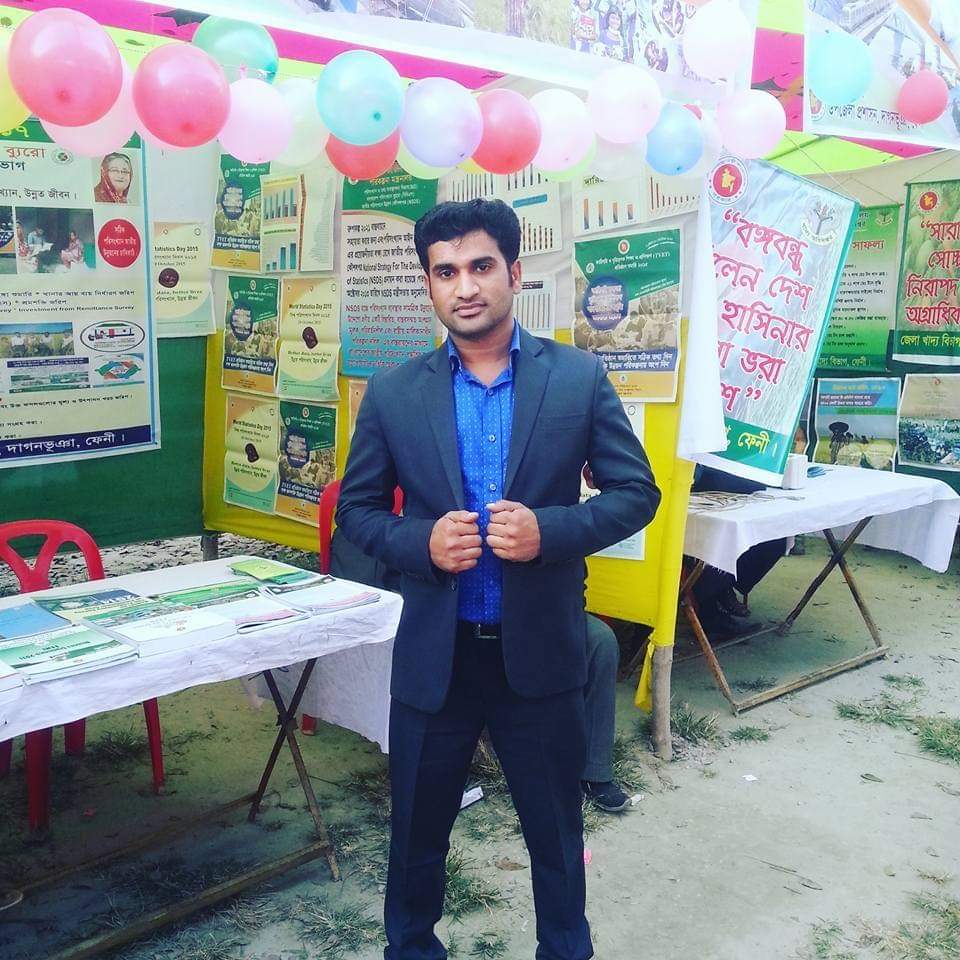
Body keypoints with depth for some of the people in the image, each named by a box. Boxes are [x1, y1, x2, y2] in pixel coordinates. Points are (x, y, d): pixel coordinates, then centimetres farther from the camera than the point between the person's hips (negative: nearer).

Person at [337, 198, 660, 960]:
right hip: (434, 653, 1)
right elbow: (357, 509, 4)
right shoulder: (394, 393, -3)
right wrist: (421, 543, -17)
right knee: (418, 827, 18)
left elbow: (637, 492, -2)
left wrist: (550, 530, -20)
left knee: (556, 829, 18)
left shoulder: (579, 377, -5)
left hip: (541, 649, 0)